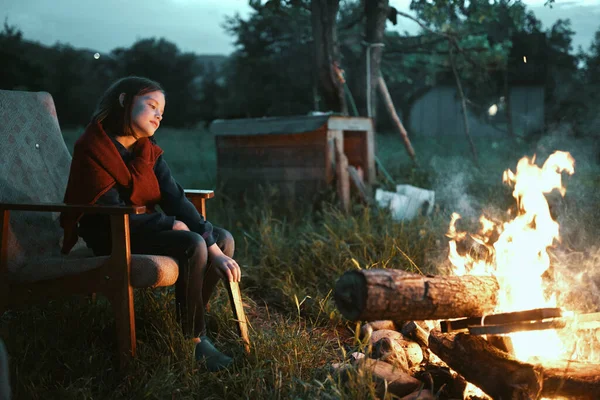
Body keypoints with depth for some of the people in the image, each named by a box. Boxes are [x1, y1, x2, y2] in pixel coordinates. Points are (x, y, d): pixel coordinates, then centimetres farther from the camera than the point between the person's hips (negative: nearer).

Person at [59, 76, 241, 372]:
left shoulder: (148, 150, 5)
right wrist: (171, 224, -13)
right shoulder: (92, 150, -16)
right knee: (193, 246, -29)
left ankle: (189, 321, 3)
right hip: (111, 238, -8)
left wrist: (214, 249, -16)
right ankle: (194, 339, -15)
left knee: (224, 240, -3)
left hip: (146, 228, 8)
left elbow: (176, 200, -5)